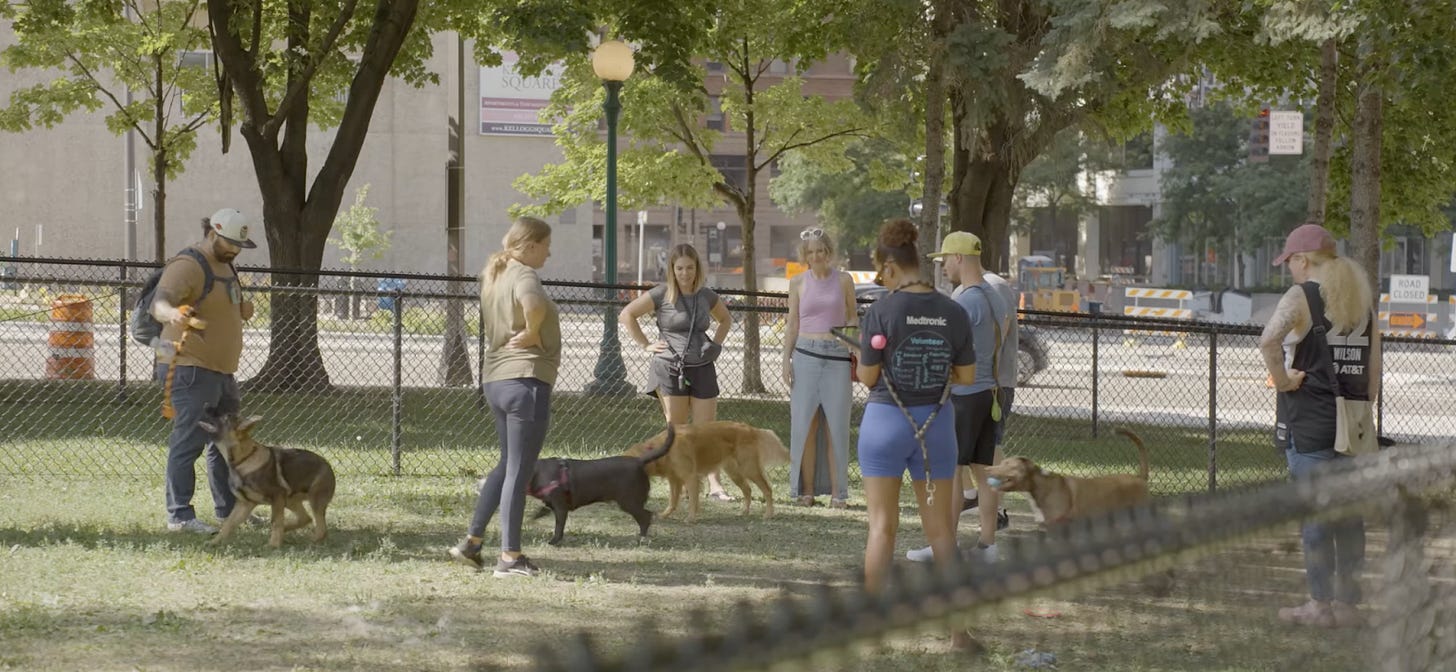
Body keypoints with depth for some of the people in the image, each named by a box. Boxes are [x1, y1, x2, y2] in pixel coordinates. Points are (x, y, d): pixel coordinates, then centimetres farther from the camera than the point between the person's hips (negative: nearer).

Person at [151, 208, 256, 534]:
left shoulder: (224, 264, 16)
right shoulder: (187, 266, -15)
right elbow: (159, 303, -30)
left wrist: (242, 310, 7)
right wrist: (172, 313, -54)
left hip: (221, 371, 10)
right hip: (191, 369, -10)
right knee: (189, 440, -12)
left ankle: (229, 509, 29)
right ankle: (179, 516, -12)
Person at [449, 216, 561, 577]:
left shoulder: (493, 275, 13)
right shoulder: (523, 275, -15)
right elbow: (534, 303, -38)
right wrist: (532, 332, -21)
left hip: (496, 379, 9)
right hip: (526, 379, -9)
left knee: (508, 464, 21)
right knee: (519, 471, -4)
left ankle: (471, 542, 22)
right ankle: (510, 557, -1)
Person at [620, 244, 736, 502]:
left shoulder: (706, 296, 8)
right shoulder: (662, 295, -4)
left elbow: (725, 319, 27)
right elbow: (626, 315, -1)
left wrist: (715, 345, 12)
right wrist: (645, 345, -5)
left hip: (702, 369, 3)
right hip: (670, 368, -3)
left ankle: (714, 485, -5)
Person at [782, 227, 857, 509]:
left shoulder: (843, 280, 5)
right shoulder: (798, 283, 7)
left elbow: (852, 320, 10)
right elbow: (792, 324, 10)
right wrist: (786, 359, 2)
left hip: (837, 357, -1)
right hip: (806, 355, 1)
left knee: (836, 425, -1)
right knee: (805, 424, 0)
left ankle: (837, 491, 3)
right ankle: (806, 489, 5)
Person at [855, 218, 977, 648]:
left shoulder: (881, 312, -13)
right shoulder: (953, 313, -3)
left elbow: (867, 377, -8)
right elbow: (967, 377, 2)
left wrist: (863, 355, 13)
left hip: (886, 420, -3)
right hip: (936, 423, 3)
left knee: (882, 527, 5)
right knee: (940, 528, 10)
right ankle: (959, 629, 8)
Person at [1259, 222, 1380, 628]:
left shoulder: (1302, 297, -8)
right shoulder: (1362, 301, 11)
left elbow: (1268, 339, -28)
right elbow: (1374, 369, 12)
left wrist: (1282, 380, -15)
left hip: (1309, 422, -6)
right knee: (1349, 512, 10)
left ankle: (1321, 605, 0)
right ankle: (1348, 602, 14)